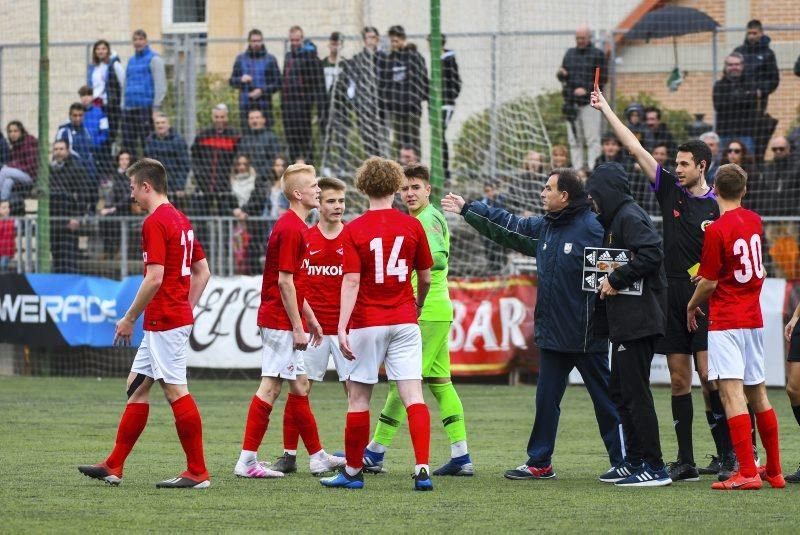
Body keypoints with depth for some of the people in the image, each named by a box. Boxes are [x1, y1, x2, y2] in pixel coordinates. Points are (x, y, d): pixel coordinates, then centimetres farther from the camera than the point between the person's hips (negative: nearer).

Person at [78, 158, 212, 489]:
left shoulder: (155, 222, -15)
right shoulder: (180, 219, 14)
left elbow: (155, 278, -22)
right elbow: (202, 271, 19)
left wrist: (129, 319, -14)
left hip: (164, 321, -10)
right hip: (178, 317, 10)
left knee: (175, 390, -7)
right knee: (137, 385, 13)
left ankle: (197, 472, -5)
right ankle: (113, 467, 17)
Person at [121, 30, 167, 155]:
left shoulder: (154, 59, -1)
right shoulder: (131, 60, 20)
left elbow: (160, 85, -8)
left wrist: (156, 108, -15)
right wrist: (123, 106, 17)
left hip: (146, 107, -7)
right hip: (129, 107, 7)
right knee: (128, 145, 4)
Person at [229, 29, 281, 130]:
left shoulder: (270, 59, 4)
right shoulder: (240, 59, 10)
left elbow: (277, 84, 2)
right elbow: (232, 81, 11)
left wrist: (262, 91, -13)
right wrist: (241, 80, -11)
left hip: (264, 105, -2)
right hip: (245, 106, 2)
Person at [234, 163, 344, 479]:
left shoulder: (293, 226, 16)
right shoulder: (291, 228, -16)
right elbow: (284, 281, -20)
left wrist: (310, 319, 23)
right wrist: (297, 327, -18)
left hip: (284, 321, 10)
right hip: (281, 321, -10)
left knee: (299, 387, 14)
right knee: (270, 387, -8)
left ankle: (317, 457, 20)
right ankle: (247, 461, -6)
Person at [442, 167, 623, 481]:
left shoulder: (592, 229, -15)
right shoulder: (544, 227, 11)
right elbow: (507, 226, 23)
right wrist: (467, 210, 28)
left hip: (587, 336, -8)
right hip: (551, 334, 8)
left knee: (605, 399, 0)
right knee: (546, 399, 13)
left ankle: (622, 462, 5)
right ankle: (539, 463, 21)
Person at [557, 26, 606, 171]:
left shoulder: (597, 54, 3)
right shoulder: (570, 53, 17)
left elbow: (603, 78, -2)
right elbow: (562, 77, 20)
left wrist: (586, 90, -14)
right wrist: (561, 74, -5)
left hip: (589, 102, -5)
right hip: (571, 103, 5)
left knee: (592, 139, -9)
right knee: (574, 140, 5)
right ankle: (577, 170, 8)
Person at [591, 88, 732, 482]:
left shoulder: (717, 207, 0)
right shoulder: (670, 190, 9)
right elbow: (635, 149, 8)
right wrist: (605, 109, 7)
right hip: (671, 297, 4)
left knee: (708, 374, -10)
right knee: (679, 378, 3)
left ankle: (726, 453, -5)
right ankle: (685, 460, 5)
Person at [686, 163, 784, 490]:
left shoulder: (716, 230, -15)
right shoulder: (753, 221, 7)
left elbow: (709, 282, -11)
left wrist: (693, 305, 7)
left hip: (725, 319, -8)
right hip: (753, 317, 8)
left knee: (731, 391, -11)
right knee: (757, 392, 15)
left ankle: (747, 472, -20)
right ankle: (774, 470, 21)